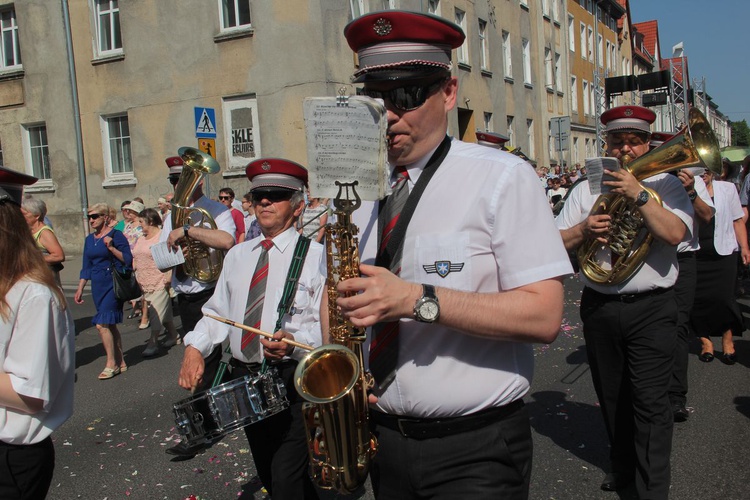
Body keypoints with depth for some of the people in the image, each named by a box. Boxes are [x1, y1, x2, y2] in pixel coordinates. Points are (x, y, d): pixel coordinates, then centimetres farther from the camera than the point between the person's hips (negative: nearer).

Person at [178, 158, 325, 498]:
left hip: (292, 381, -6)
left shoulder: (315, 256, -7)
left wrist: (294, 343, -31)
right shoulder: (237, 256, 13)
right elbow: (218, 313, 14)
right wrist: (195, 347, -3)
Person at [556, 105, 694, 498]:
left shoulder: (666, 184, 2)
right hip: (599, 307, 3)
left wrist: (638, 194, -20)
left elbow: (675, 233, -15)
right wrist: (583, 229, -14)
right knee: (611, 397, 16)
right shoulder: (586, 189, 9)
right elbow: (556, 242, 4)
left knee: (650, 401, -3)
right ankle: (623, 466, 35)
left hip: (652, 308, -3)